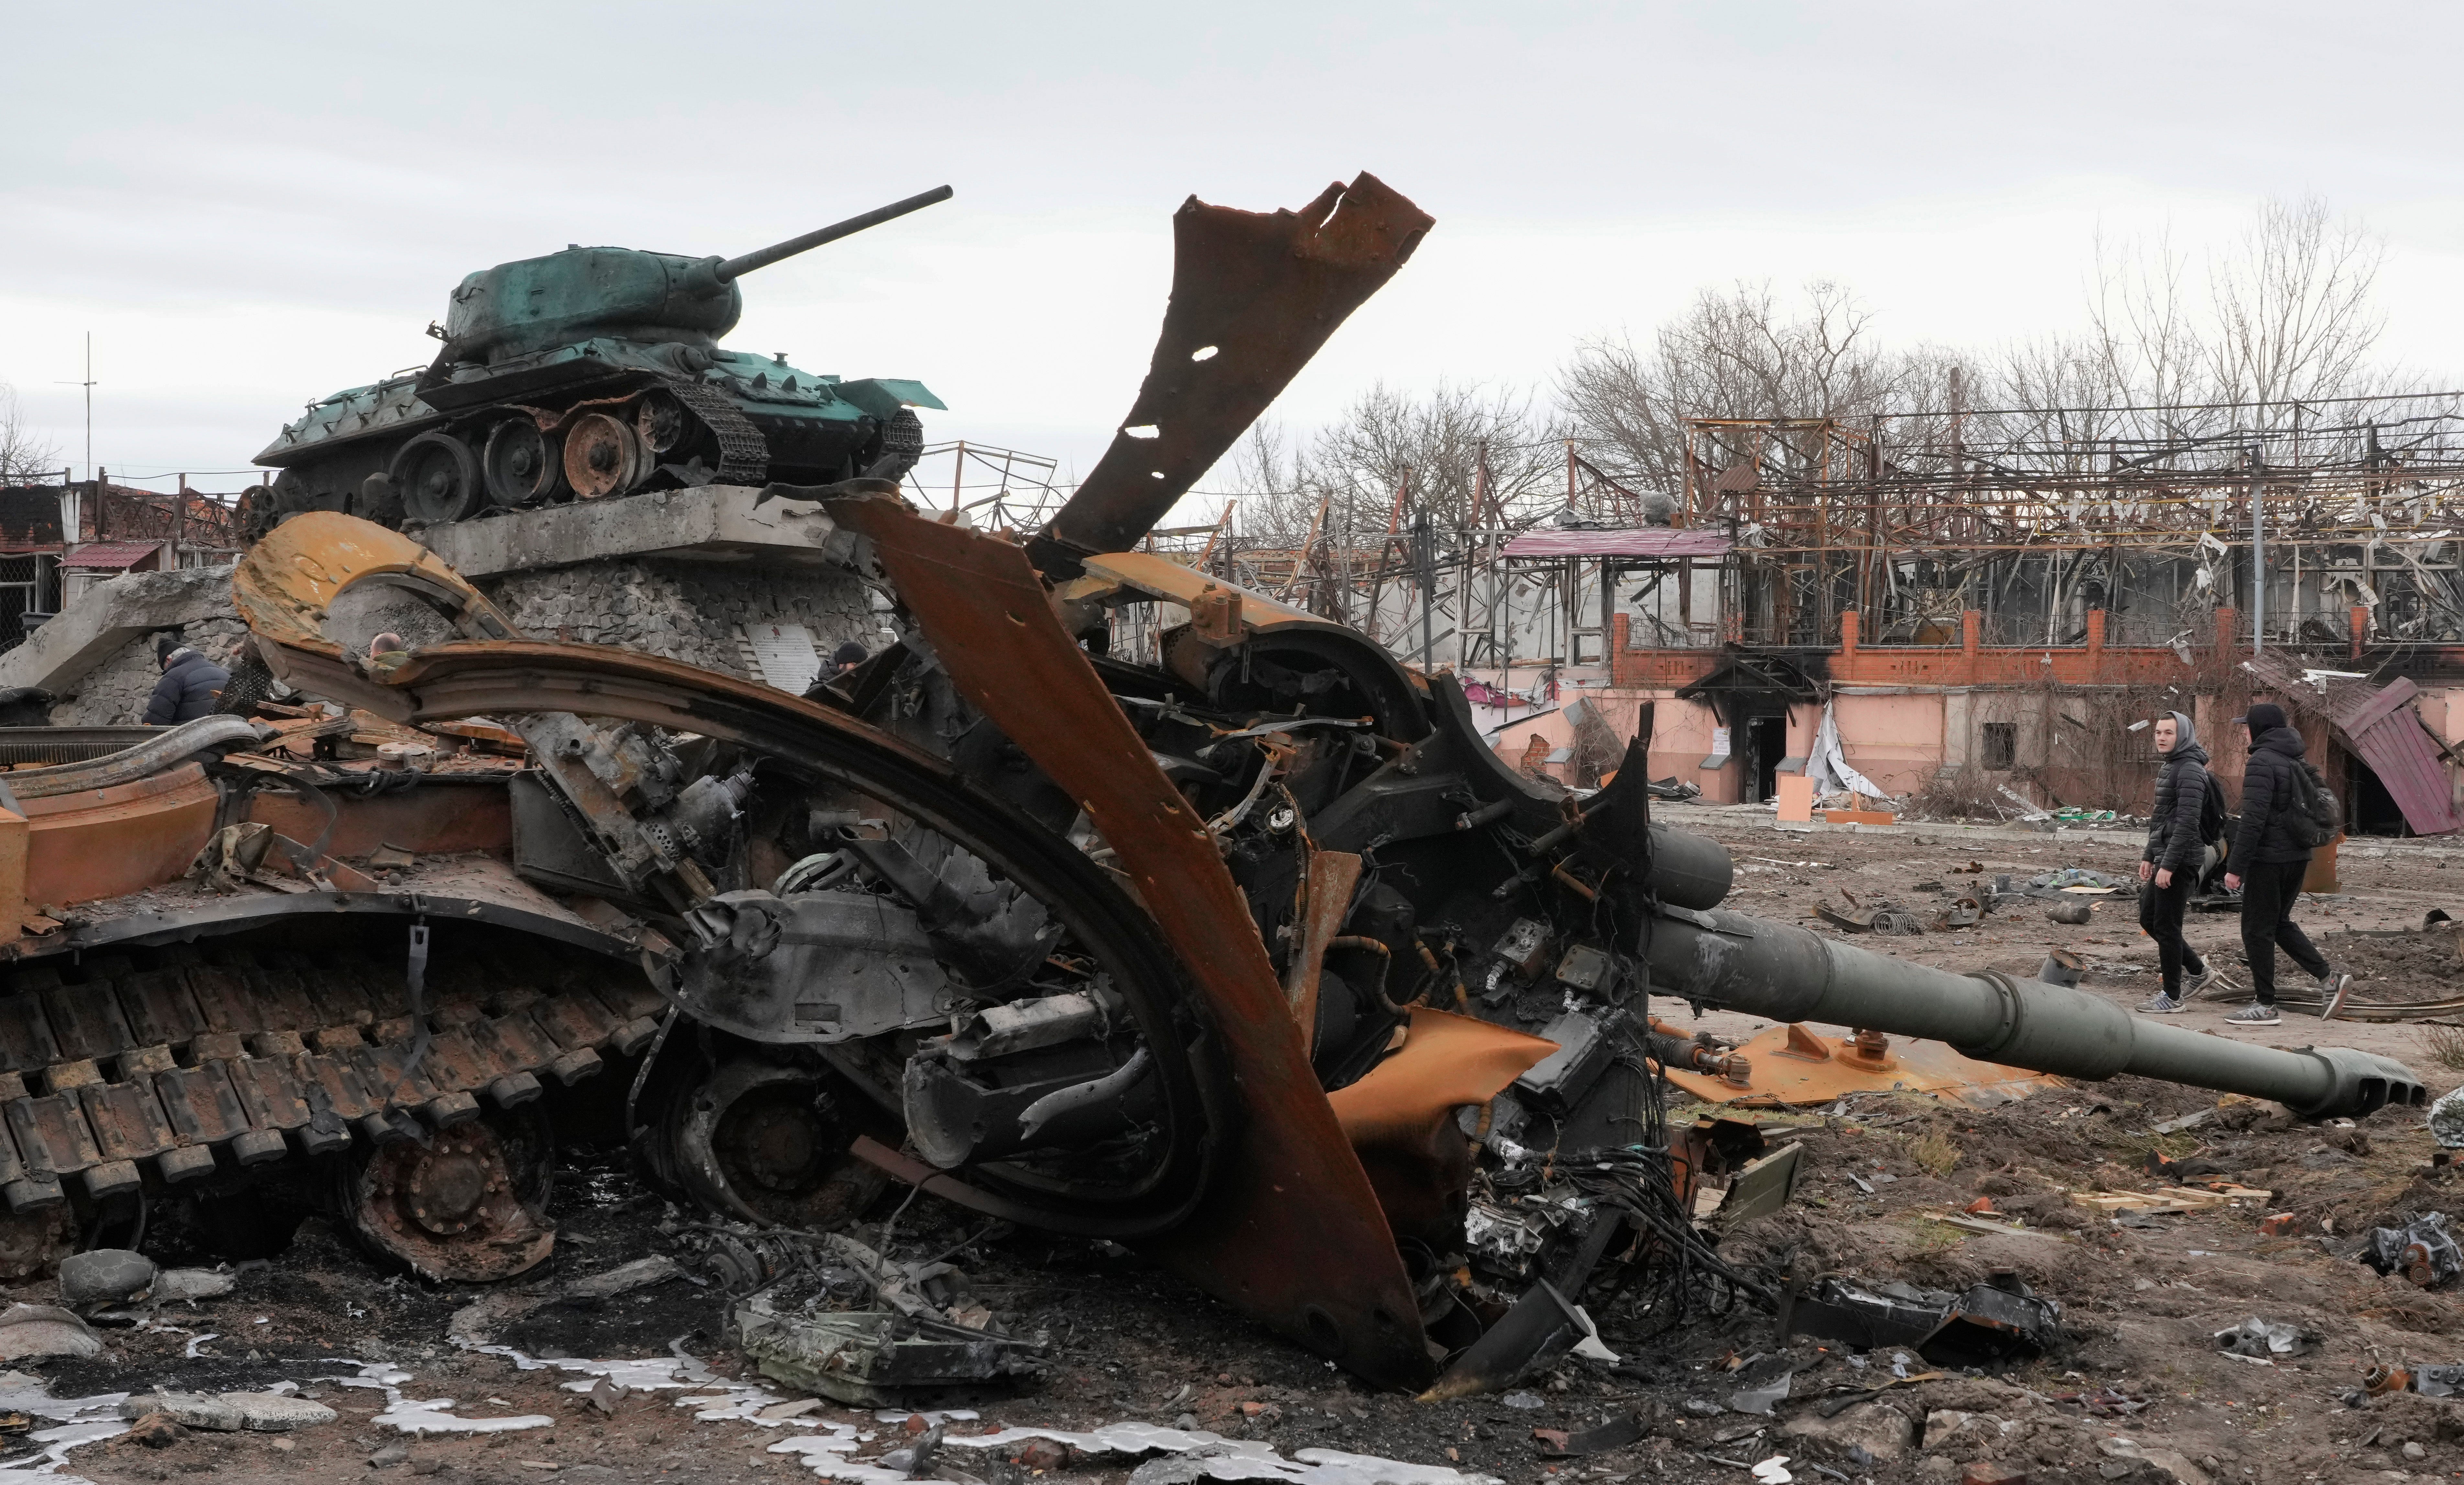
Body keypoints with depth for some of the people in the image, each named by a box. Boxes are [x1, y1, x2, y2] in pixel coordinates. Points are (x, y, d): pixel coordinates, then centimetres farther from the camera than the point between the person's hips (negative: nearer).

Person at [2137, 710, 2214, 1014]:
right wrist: (2149, 856, 22)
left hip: (2180, 861, -10)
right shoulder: (2170, 767, 16)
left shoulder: (2190, 770, -16)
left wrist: (2168, 865, -24)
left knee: (2166, 926, -5)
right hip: (2165, 858, 10)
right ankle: (2197, 970, 25)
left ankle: (2172, 997, 4)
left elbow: (2187, 824, -22)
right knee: (2148, 918, 15)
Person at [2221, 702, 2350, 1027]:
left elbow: (2253, 820, -22)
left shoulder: (2261, 762, -15)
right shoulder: (2296, 761, 12)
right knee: (2280, 923, 20)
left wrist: (2236, 866, -20)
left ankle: (2265, 1006, 4)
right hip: (2298, 856, 9)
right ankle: (2328, 978, 10)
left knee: (2257, 930, 0)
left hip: (2269, 858, -9)